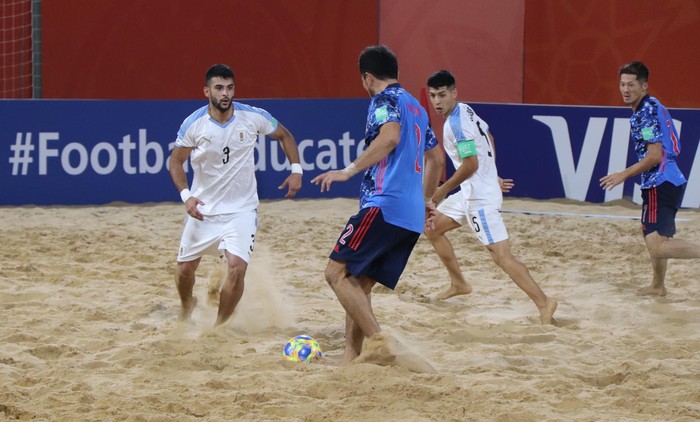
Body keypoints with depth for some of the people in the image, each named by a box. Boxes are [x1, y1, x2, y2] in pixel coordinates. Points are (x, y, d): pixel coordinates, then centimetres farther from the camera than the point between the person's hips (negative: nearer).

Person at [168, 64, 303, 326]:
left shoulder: (253, 117, -11)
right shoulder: (193, 124, -12)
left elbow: (284, 135, 8)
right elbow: (176, 161, 0)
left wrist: (296, 170, -4)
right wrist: (186, 195, -15)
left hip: (241, 208, -1)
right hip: (203, 208, 1)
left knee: (237, 267, -19)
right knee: (185, 268, 11)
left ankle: (219, 326, 1)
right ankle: (187, 306, 46)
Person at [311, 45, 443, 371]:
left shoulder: (385, 99, -2)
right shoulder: (416, 107, 24)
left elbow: (390, 136, -23)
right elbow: (436, 158, 34)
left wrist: (350, 170, -24)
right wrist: (424, 199, 46)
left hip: (384, 206, -9)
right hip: (412, 216, 9)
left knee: (337, 272, -7)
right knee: (360, 285, 12)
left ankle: (382, 344, -18)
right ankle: (351, 357, 6)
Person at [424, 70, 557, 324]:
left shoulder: (456, 123, -20)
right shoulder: (465, 111, 10)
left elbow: (470, 164, -24)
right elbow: (488, 137, 24)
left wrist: (444, 190, -12)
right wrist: (492, 176, 30)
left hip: (480, 197, -10)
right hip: (471, 192, 10)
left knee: (501, 254, -14)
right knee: (432, 228, 20)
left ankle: (543, 303, -16)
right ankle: (458, 284, 31)